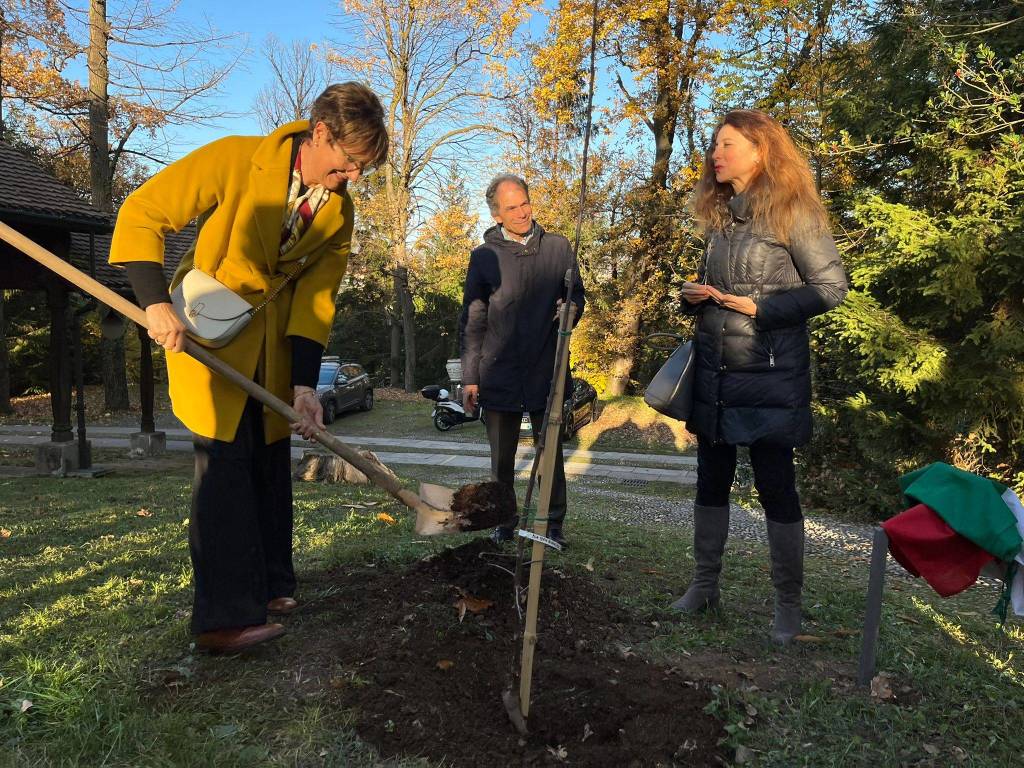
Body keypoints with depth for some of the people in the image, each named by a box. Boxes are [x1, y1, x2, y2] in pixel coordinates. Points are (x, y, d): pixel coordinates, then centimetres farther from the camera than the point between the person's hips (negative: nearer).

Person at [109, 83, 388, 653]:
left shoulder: (340, 212, -3)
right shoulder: (235, 159, -18)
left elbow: (316, 300, -6)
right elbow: (141, 214, -14)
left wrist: (305, 385, -16)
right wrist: (157, 303, -25)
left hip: (276, 344, 6)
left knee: (272, 463, 10)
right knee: (225, 462, -10)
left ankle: (270, 586, 25)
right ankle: (225, 617, -5)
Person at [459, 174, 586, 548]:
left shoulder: (558, 247, 4)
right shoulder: (483, 257, 1)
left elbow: (577, 296, 14)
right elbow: (471, 322, 3)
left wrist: (570, 310, -11)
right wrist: (469, 377, -1)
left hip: (547, 374, 1)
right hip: (499, 375, 0)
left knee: (551, 455, 8)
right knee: (502, 458, 11)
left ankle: (553, 525, 20)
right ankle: (504, 523, 26)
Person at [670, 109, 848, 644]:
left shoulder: (791, 213, -8)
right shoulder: (720, 216, 12)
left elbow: (831, 287, -10)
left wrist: (760, 307, -18)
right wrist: (692, 295, -1)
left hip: (770, 375, -6)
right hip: (715, 373, 7)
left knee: (776, 488, 1)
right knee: (712, 481, 13)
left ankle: (788, 603, 17)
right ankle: (705, 585, 27)